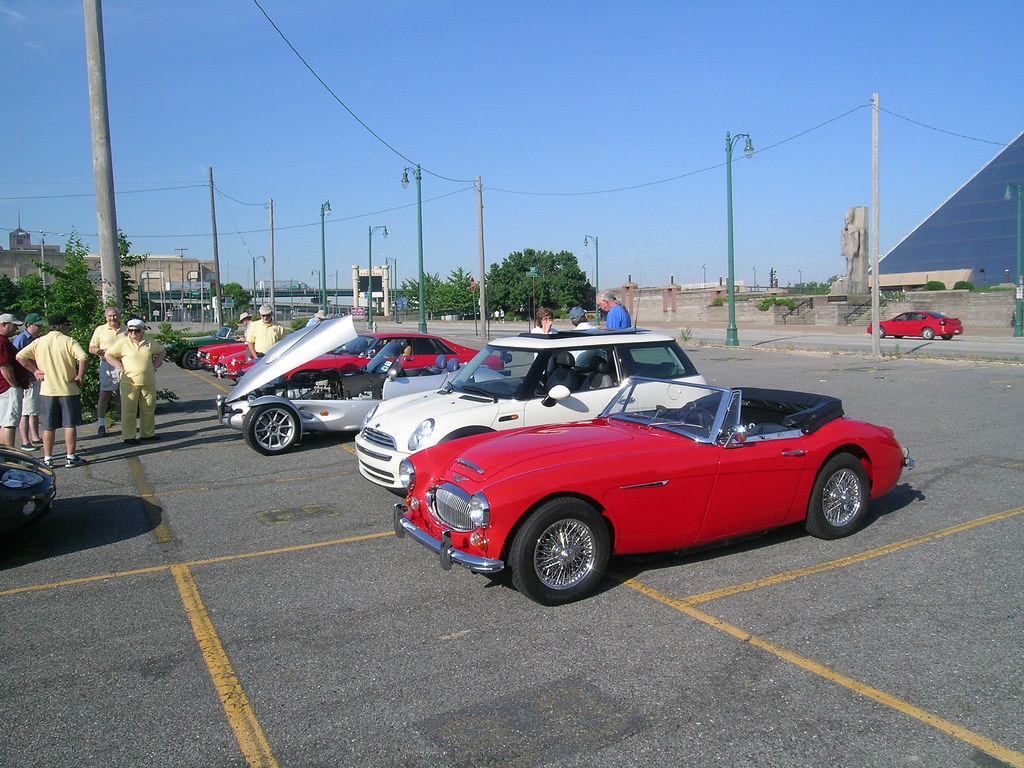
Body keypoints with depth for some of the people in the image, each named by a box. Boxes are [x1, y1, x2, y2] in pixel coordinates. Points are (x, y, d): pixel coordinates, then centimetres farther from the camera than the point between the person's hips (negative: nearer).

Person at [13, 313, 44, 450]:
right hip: (27, 381, -8)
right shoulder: (20, 339, -11)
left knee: (35, 411, 14)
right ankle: (25, 442, 2)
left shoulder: (38, 339, 12)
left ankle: (35, 438, 23)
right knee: (26, 412, -3)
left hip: (38, 379, 8)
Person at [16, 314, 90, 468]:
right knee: (70, 425, 4)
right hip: (68, 389, -3)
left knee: (48, 427, 9)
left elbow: (20, 357, 0)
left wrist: (34, 370, 6)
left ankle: (47, 458, 12)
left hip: (47, 390, 3)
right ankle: (71, 457, 7)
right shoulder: (68, 341, -6)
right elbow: (84, 358, -21)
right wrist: (80, 377, -10)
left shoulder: (39, 342, 5)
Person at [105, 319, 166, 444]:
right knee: (129, 410, -3)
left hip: (148, 382, 4)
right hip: (129, 382, -4)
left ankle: (147, 433, 22)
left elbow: (162, 351, 23)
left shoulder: (150, 342, 8)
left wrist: (155, 364, 9)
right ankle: (128, 436, 3)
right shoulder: (122, 342, -1)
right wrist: (122, 367, -8)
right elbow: (108, 355, 1)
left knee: (149, 409, 10)